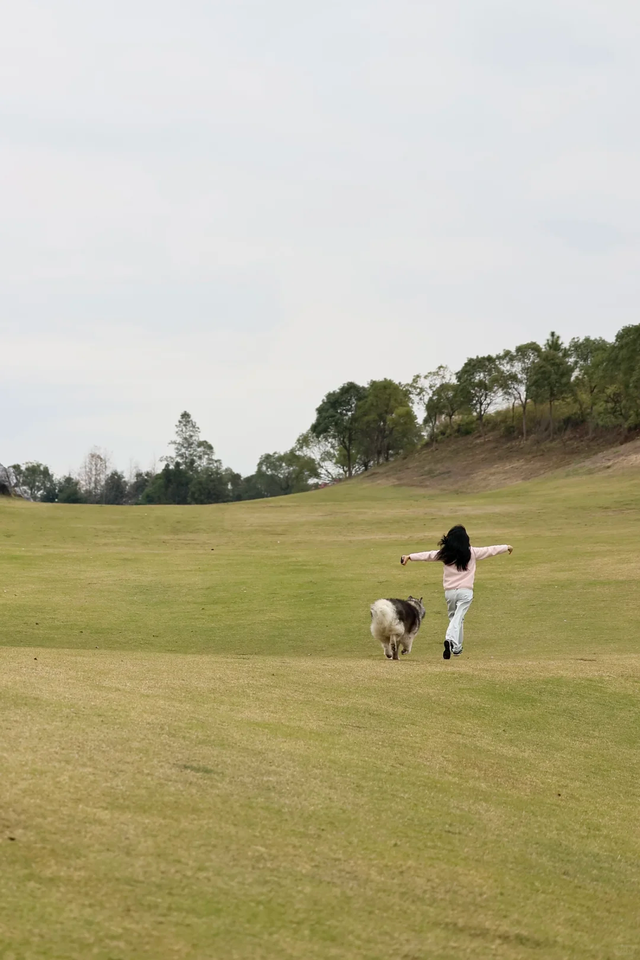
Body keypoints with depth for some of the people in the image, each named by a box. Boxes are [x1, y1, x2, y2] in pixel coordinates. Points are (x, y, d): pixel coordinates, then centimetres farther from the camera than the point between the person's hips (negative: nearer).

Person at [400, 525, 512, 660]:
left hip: (449, 592, 2)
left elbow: (428, 555, -3)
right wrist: (507, 547, 27)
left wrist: (409, 556, -3)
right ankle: (450, 640, -32)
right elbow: (491, 550, 13)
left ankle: (456, 647, 20)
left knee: (454, 618, 18)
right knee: (458, 618, -8)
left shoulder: (445, 554, 2)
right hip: (465, 591, -2)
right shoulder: (472, 552, 2)